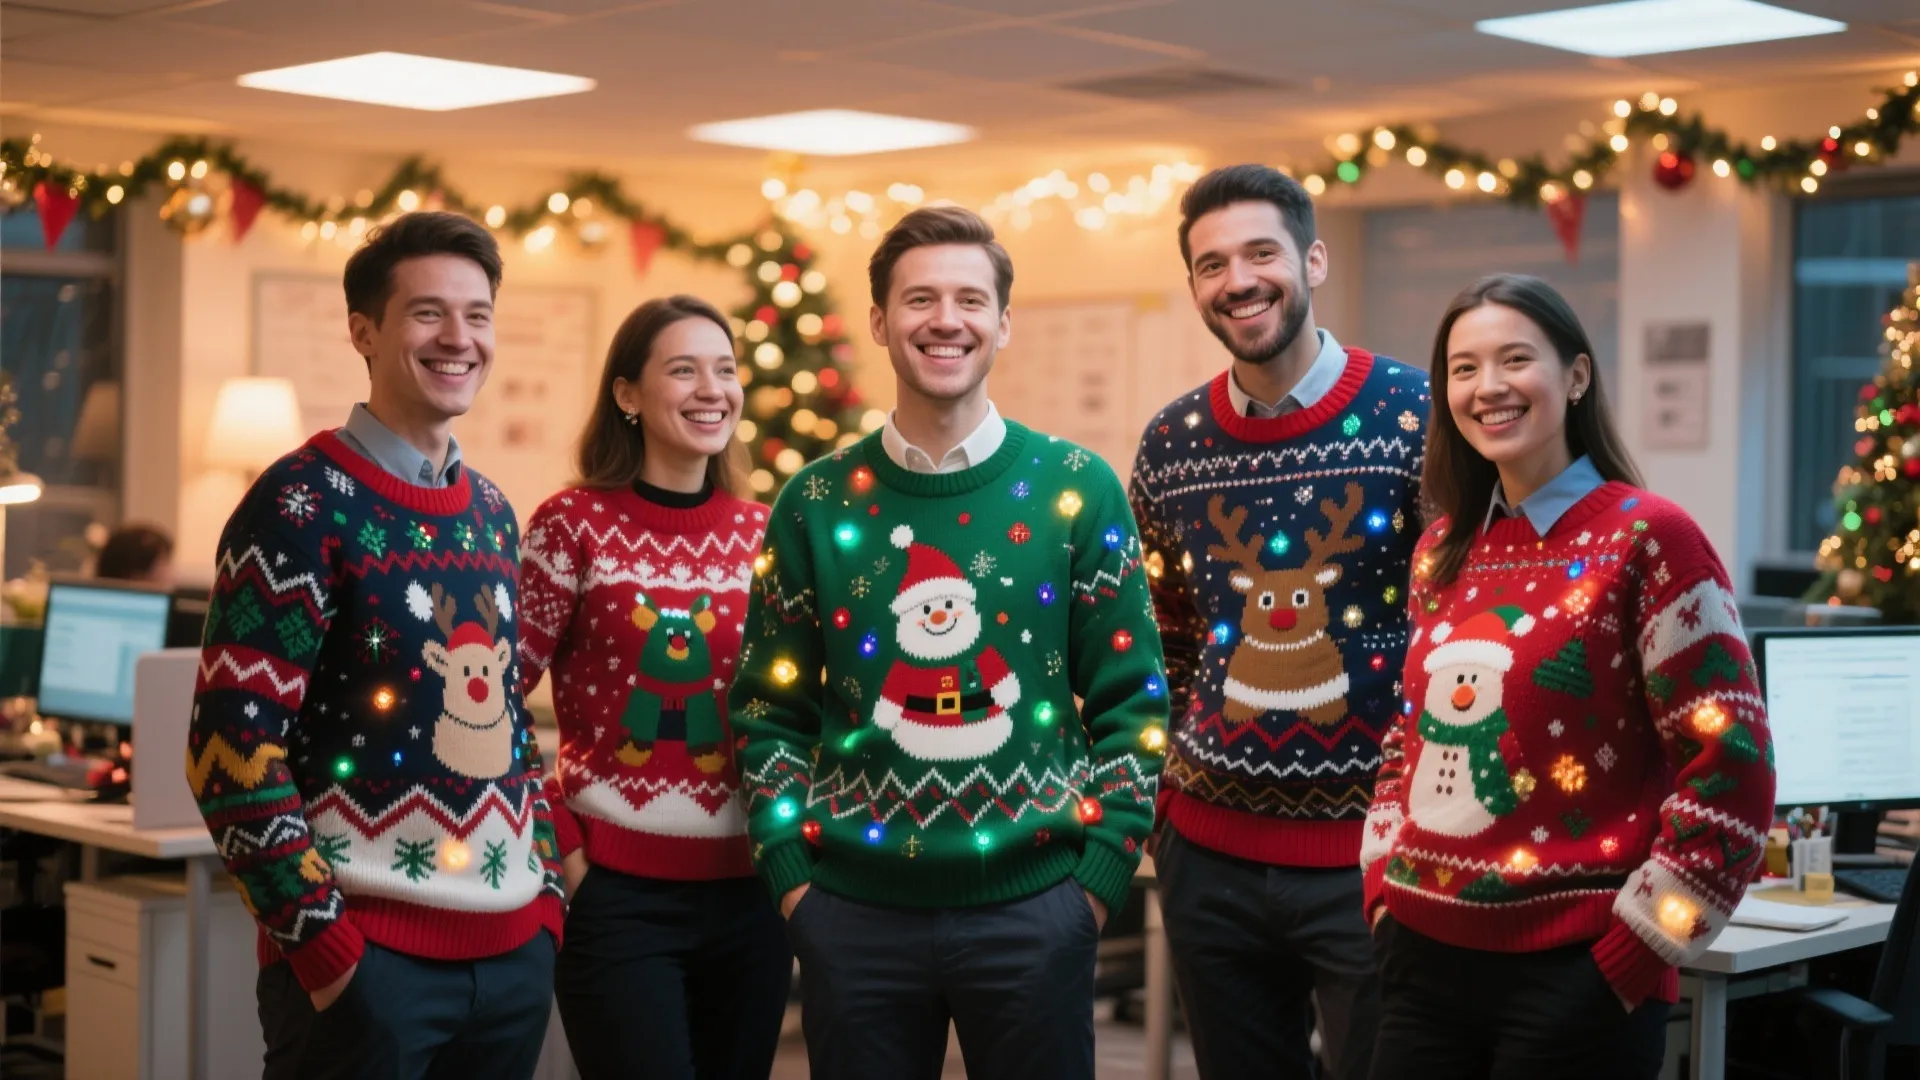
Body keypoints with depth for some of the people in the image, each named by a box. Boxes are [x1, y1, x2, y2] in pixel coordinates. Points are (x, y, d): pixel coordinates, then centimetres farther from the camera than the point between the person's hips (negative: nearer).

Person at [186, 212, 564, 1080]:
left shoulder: (491, 512, 11)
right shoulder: (305, 503, -9)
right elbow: (233, 747, -14)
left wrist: (546, 891, 10)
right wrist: (321, 939, -16)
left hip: (512, 947, 6)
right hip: (365, 952, -6)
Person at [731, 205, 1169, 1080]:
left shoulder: (1076, 491, 0)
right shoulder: (817, 503, 3)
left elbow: (1132, 700, 1)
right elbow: (771, 708, 7)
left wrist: (1103, 874, -5)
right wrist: (788, 873, -1)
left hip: (1033, 905, -1)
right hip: (855, 909, 1)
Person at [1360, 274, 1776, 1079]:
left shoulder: (1647, 537, -9)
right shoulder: (1443, 551, 9)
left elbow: (1731, 766, -12)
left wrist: (1635, 952, -12)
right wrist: (1386, 887, 8)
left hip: (1571, 971, -5)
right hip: (1424, 957, 6)